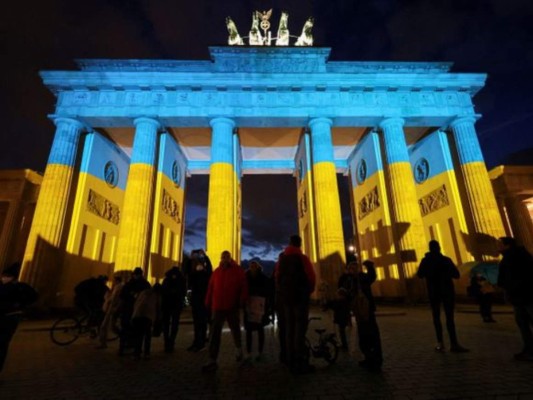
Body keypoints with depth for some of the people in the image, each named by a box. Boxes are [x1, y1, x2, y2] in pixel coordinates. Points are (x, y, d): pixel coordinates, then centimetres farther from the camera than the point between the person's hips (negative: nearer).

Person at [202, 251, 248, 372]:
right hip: (218, 307, 2)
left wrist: (242, 301, -13)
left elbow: (244, 287, -7)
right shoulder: (217, 271, 6)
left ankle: (239, 349, 44)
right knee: (215, 333, -2)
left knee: (235, 330, 17)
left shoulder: (238, 271, -4)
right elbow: (210, 288, 7)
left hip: (232, 307, -2)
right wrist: (208, 303, 4)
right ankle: (212, 361, 4)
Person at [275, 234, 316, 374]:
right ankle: (299, 363, -2)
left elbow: (277, 277, 11)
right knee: (299, 328, -3)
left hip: (284, 297, 6)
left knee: (288, 328, 13)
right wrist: (309, 291, 8)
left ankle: (290, 361, 21)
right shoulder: (302, 258, -9)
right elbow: (311, 277, -8)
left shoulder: (281, 259, 8)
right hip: (300, 296, -6)